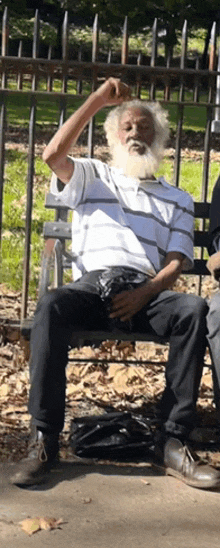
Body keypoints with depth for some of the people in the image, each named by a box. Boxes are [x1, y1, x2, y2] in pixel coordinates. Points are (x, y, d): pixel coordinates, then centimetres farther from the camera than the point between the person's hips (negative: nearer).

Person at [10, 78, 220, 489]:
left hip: (148, 291, 1)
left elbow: (176, 263, 9)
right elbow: (53, 154, 2)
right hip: (93, 283, -1)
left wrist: (144, 294, -13)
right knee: (50, 307, -36)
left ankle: (173, 442, -32)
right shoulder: (93, 177, 24)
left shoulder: (176, 200, 24)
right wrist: (99, 99, 4)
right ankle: (44, 440, -33)